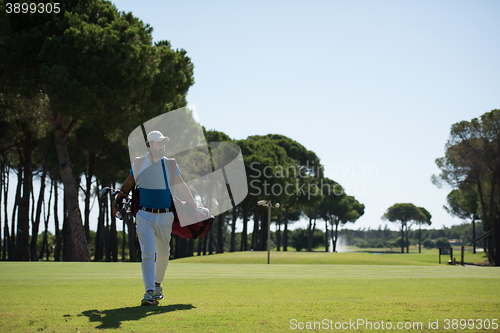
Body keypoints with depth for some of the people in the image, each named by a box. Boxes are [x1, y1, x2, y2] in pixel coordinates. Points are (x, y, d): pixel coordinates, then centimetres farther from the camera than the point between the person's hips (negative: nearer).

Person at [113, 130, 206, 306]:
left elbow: (181, 187, 10)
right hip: (144, 215, -1)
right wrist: (117, 200, 9)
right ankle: (149, 292, -17)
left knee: (163, 253, 10)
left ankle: (157, 284, 32)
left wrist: (195, 207, 13)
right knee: (148, 253, -12)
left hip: (164, 217, 2)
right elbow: (128, 185, 17)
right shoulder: (139, 164, 3)